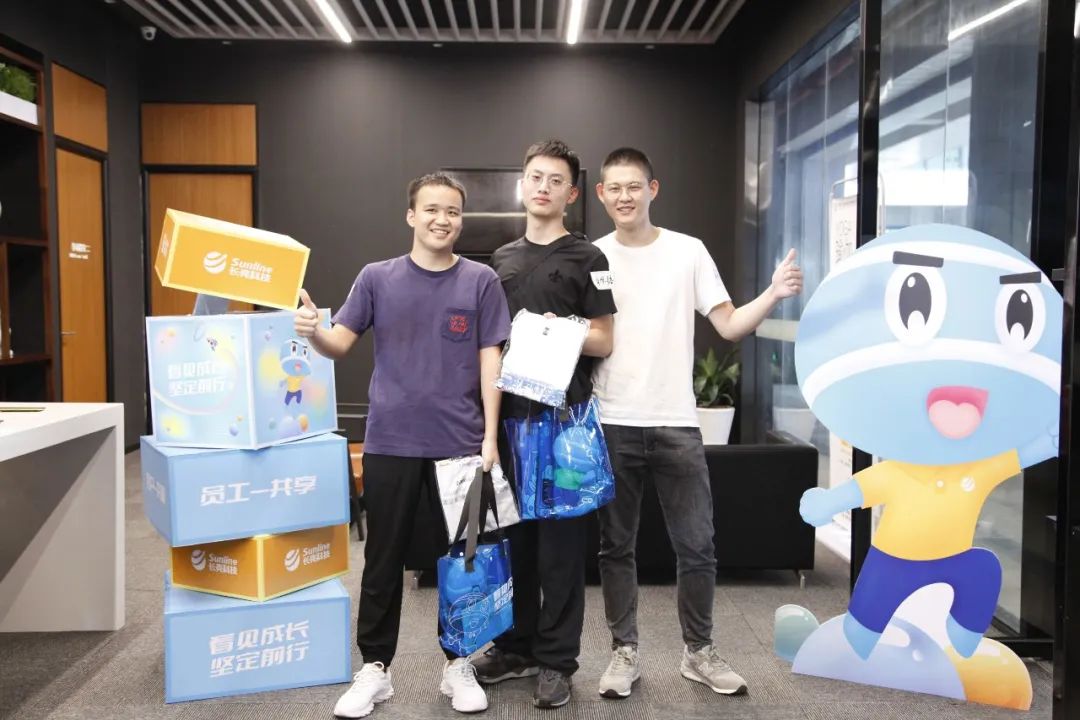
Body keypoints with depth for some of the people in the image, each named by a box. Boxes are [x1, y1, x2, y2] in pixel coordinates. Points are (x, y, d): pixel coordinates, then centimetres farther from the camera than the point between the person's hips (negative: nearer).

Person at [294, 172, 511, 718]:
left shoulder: (481, 282, 2)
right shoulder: (377, 278, 3)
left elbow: (490, 362, 0)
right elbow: (340, 344, 2)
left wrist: (490, 436, -7)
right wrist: (312, 331, -21)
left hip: (461, 442, 0)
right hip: (390, 441, 1)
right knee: (383, 559, 9)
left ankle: (458, 664, 26)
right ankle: (375, 667, 24)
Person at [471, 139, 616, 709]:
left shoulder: (586, 258, 0)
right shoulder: (501, 260, 15)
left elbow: (602, 341, -4)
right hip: (508, 412, 5)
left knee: (559, 538, 2)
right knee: (512, 532, 12)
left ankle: (556, 660, 14)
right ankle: (516, 645, 27)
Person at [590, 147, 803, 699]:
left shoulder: (688, 251, 2)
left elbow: (729, 325, -2)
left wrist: (774, 295, -18)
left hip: (675, 424, 0)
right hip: (612, 425, 1)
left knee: (696, 545, 6)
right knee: (616, 546, 10)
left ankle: (699, 652, 25)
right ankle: (624, 652, 25)